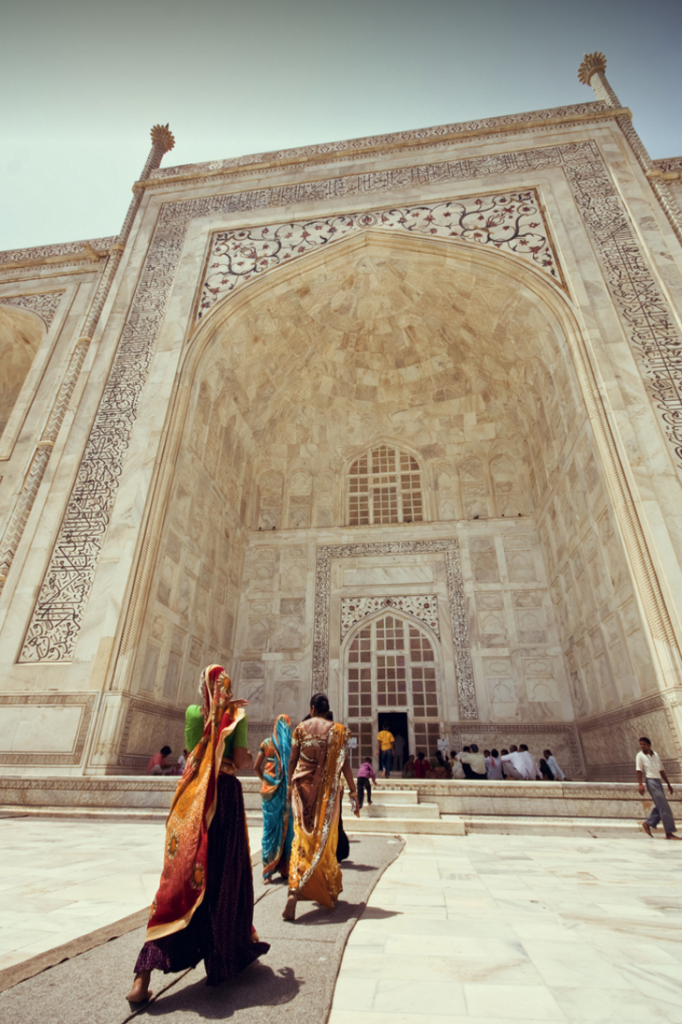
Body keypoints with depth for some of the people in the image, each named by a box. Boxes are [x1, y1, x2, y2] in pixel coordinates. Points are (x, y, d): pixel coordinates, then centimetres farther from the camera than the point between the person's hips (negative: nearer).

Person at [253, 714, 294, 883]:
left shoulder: (267, 743, 1)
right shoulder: (293, 743, -2)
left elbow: (256, 766, -1)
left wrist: (265, 779, 11)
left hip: (271, 789, 0)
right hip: (290, 790, 0)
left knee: (270, 828, 8)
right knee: (288, 828, 11)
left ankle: (268, 870, 11)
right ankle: (286, 868, 19)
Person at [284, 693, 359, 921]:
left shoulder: (300, 728, -1)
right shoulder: (338, 730, -4)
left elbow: (292, 761, 1)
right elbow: (344, 764, -4)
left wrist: (291, 786, 13)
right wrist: (353, 793, 2)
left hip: (303, 787, 0)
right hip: (327, 790, 0)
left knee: (303, 837, 7)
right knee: (325, 838, 14)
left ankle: (295, 890, -9)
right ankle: (329, 892, 28)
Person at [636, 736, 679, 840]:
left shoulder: (655, 755, 14)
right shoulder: (640, 755, -2)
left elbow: (661, 770, 20)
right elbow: (639, 771, -8)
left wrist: (668, 784, 19)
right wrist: (640, 784, -18)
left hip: (658, 781, 7)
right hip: (650, 780, -7)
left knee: (660, 806, 5)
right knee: (664, 807, -10)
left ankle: (648, 823, 20)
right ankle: (669, 832, -6)